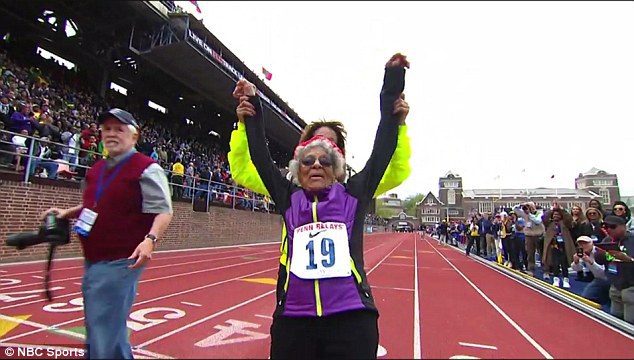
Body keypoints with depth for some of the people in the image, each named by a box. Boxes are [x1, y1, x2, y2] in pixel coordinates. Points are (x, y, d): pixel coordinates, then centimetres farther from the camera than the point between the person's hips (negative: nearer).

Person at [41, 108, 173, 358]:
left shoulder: (146, 169, -14)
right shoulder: (96, 170, 12)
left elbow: (163, 210, -18)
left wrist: (150, 239, -32)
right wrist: (68, 213, 11)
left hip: (120, 262, -9)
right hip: (92, 261, 9)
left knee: (105, 332, -2)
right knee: (96, 329, 23)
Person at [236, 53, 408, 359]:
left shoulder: (352, 195, 3)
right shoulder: (289, 199, 6)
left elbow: (382, 150, 2)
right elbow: (260, 158, 9)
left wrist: (393, 80, 5)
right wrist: (251, 114, 6)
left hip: (352, 317, -1)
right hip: (293, 319, 2)